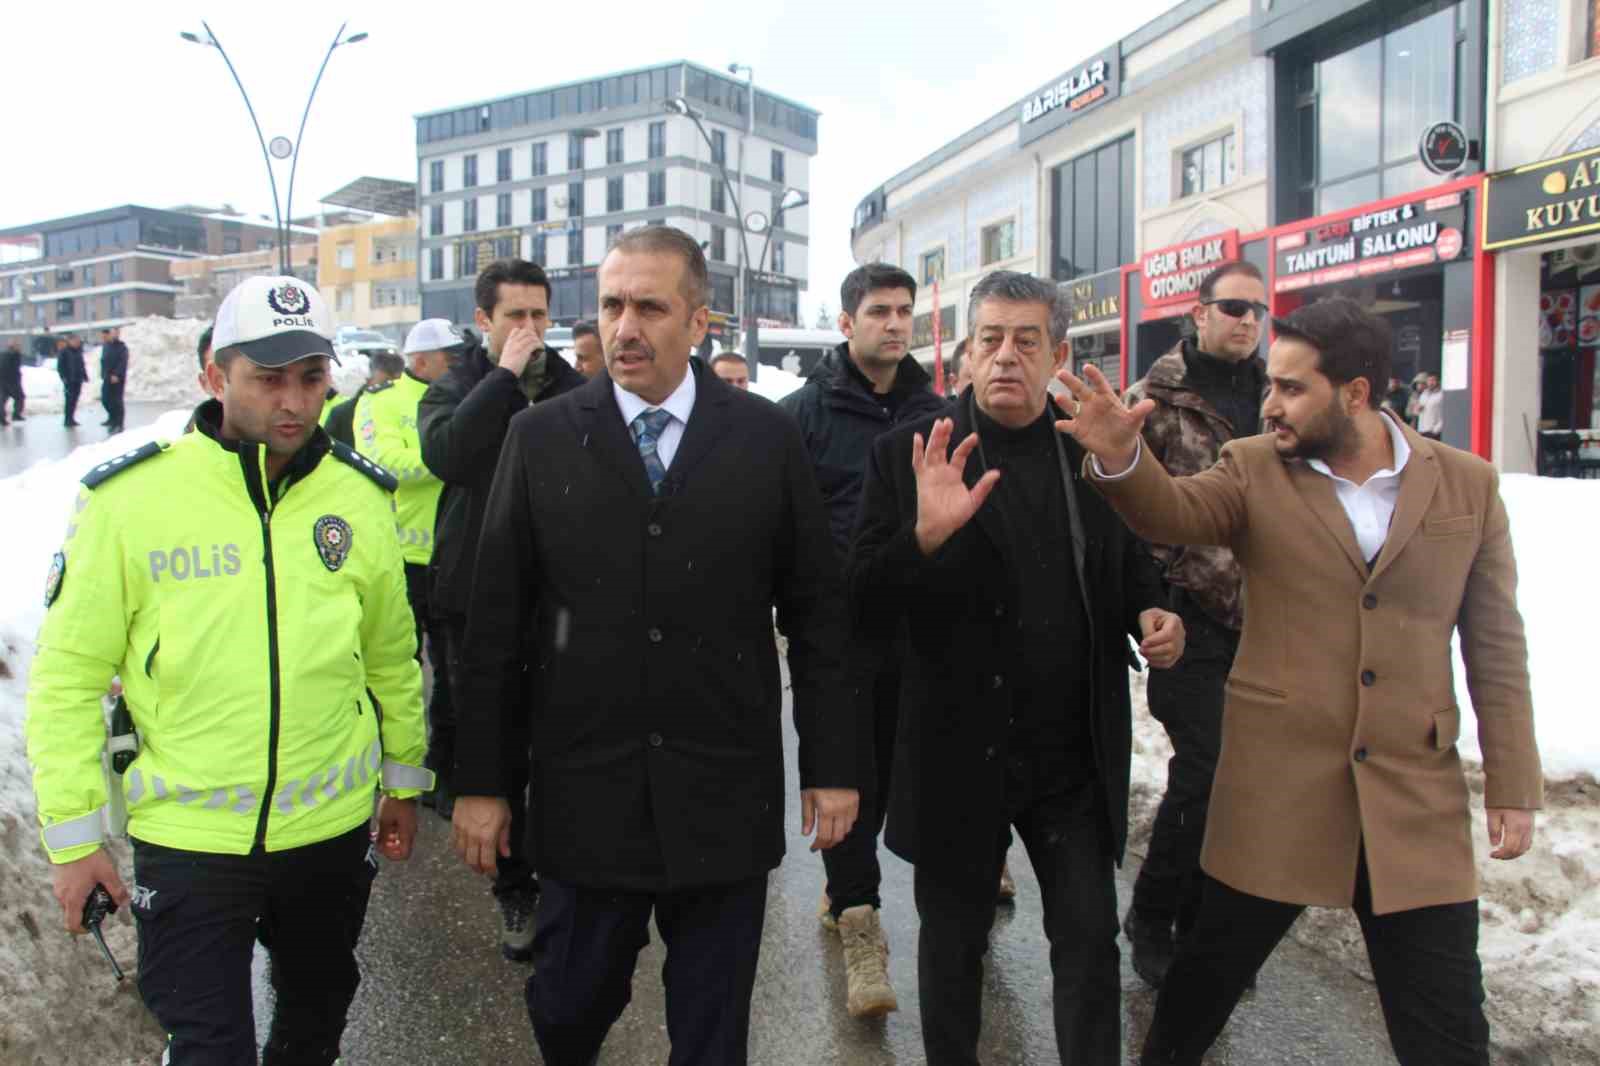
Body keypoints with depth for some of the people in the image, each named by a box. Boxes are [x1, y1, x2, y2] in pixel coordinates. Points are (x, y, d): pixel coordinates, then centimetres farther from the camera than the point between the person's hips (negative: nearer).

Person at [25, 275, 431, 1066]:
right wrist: (73, 833, -6)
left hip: (334, 829, 4)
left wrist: (404, 780, 12)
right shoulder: (129, 496, -12)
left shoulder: (361, 496, -3)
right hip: (187, 839, -3)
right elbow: (69, 675, -6)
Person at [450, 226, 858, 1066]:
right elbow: (495, 621, 2)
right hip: (585, 797, 1)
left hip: (726, 799, 0)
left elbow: (816, 610, 2)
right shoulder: (541, 437, 0)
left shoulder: (767, 437, -1)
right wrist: (480, 782, 2)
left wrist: (830, 766, 1)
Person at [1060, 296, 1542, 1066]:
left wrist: (1513, 784, 5)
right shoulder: (1254, 469, -1)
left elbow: (1495, 643, 6)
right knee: (1213, 968, 14)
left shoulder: (1468, 485, 2)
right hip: (1275, 783, -1)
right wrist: (1121, 456, -41)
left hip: (1416, 795, 1)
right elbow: (1173, 512, -21)